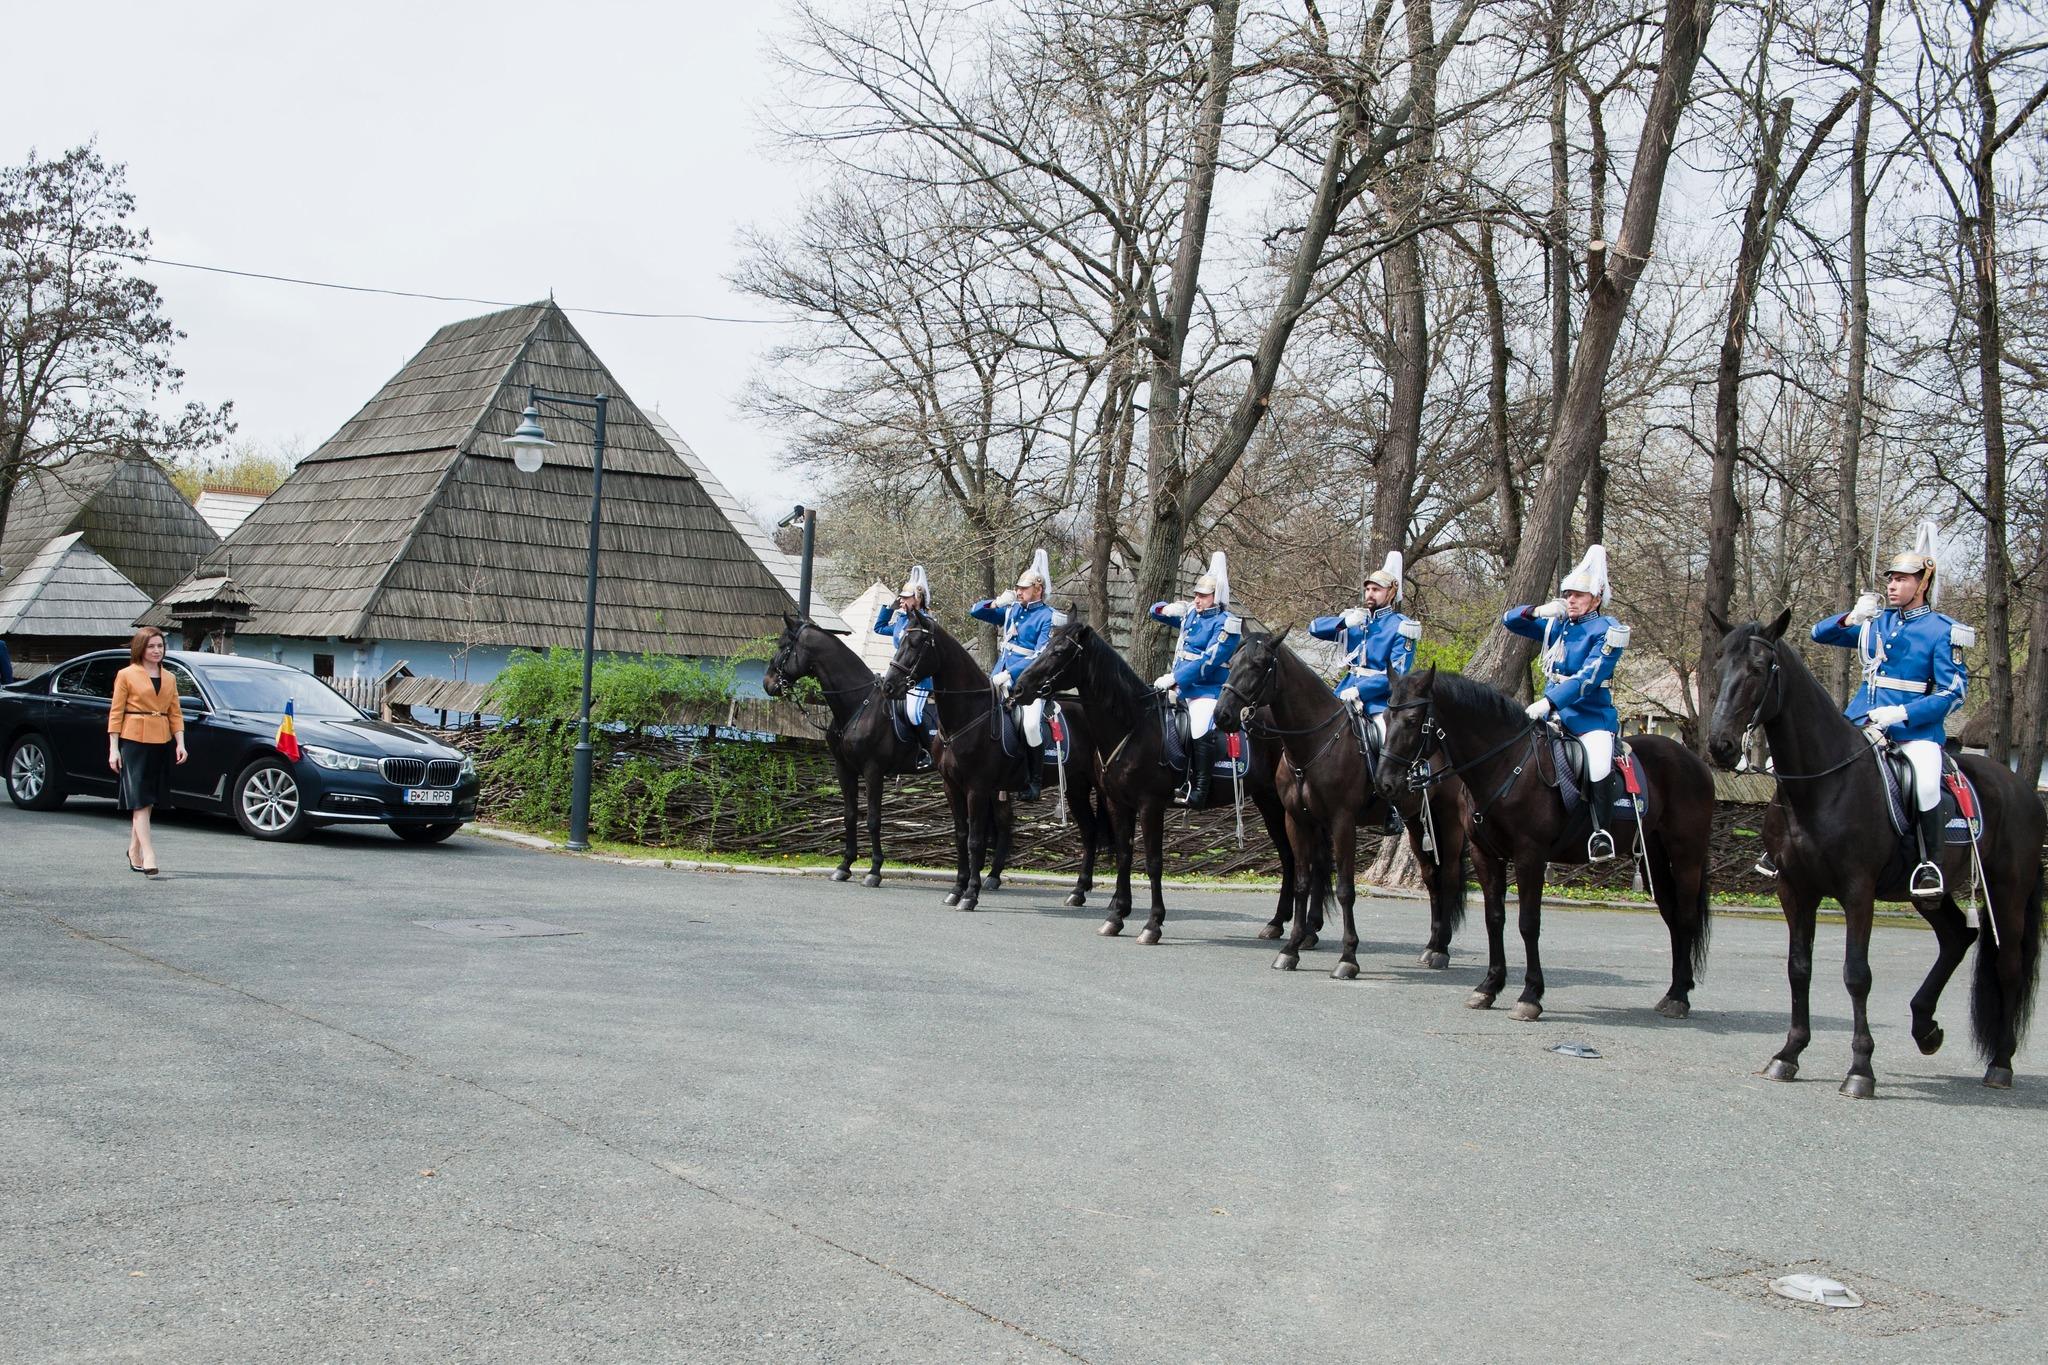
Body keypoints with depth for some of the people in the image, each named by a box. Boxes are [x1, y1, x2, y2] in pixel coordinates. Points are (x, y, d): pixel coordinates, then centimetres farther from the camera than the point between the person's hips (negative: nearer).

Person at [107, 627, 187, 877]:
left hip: (162, 743, 5)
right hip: (134, 741, -5)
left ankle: (134, 851, 22)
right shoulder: (126, 675, 0)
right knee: (140, 800, -10)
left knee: (149, 800, 10)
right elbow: (116, 713, -2)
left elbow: (175, 712, 14)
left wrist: (180, 743, 2)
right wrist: (113, 749, -7)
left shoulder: (169, 678, 14)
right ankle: (148, 856, -16)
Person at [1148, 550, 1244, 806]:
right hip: (1181, 688, 9)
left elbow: (1207, 663, -22)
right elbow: (1156, 612, 24)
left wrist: (1174, 679, -25)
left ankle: (1200, 788, -27)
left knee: (1201, 730, -32)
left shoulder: (1226, 625, -12)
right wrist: (1166, 609, -1)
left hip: (1207, 692, -9)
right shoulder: (1191, 613, 11)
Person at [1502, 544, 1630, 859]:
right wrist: (1537, 611, -6)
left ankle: (1601, 831, -16)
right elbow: (1510, 620, 15)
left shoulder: (1606, 632, -8)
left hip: (1591, 717, -7)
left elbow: (1588, 677, -20)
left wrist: (1548, 702, -30)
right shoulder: (1556, 626, 11)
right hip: (1553, 715, 7)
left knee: (1599, 767, -32)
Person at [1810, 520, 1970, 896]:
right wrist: (1851, 618, -9)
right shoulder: (1876, 622, 11)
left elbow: (1953, 692, -10)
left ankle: (1931, 861, -14)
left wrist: (1901, 713, -20)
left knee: (1926, 783, -32)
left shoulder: (1942, 631, -4)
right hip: (1862, 721, 5)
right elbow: (1820, 634, 12)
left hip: (1915, 728, -5)